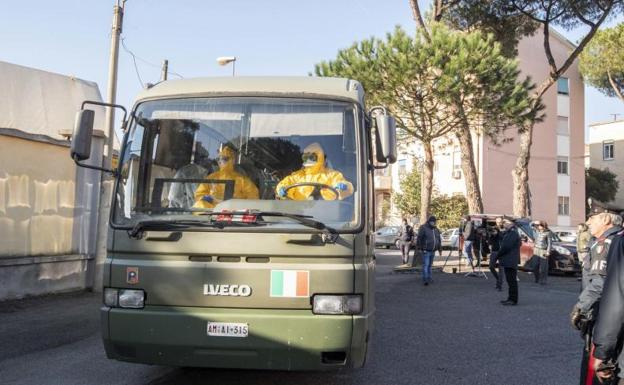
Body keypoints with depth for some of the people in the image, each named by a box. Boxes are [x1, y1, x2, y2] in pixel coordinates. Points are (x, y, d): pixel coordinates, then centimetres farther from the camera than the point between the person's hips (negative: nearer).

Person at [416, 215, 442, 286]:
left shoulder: (436, 229, 11)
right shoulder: (423, 228, -10)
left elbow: (439, 240, 17)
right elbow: (419, 238, -11)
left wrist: (440, 249, 15)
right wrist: (419, 248, -14)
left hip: (432, 251, 6)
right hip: (426, 251, -6)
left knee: (429, 265, 12)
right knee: (425, 265, -12)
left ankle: (429, 278, 19)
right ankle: (425, 280, -17)